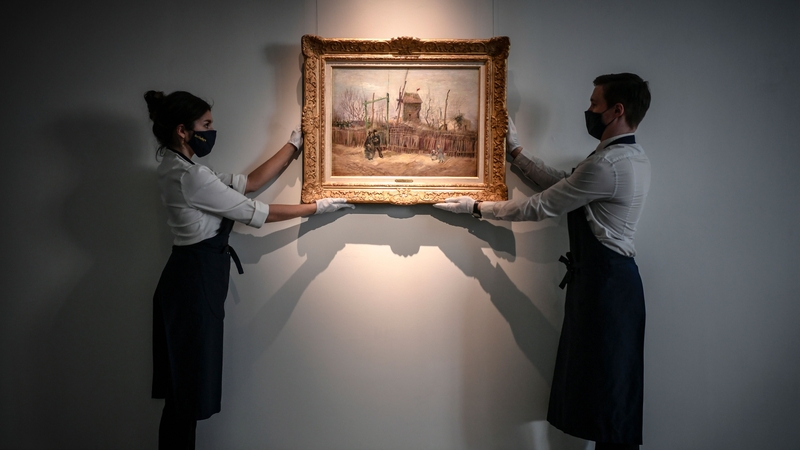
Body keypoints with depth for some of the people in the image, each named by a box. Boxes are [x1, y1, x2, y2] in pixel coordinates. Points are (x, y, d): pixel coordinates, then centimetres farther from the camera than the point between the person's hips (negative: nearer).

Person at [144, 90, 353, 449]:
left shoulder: (183, 169, 12)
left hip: (193, 278, 10)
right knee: (188, 387, 2)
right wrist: (316, 208, -6)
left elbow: (250, 182, 11)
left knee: (187, 384, 18)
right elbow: (255, 213, -15)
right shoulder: (188, 176, -19)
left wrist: (294, 145, 10)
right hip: (195, 282, -10)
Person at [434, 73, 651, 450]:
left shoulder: (606, 164, -20)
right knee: (610, 387, 17)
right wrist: (516, 151, 19)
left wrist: (476, 207, -5)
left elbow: (540, 207, -15)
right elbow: (562, 182, 14)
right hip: (613, 277, 10)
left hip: (604, 283, -10)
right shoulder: (633, 157, 12)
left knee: (608, 389, 0)